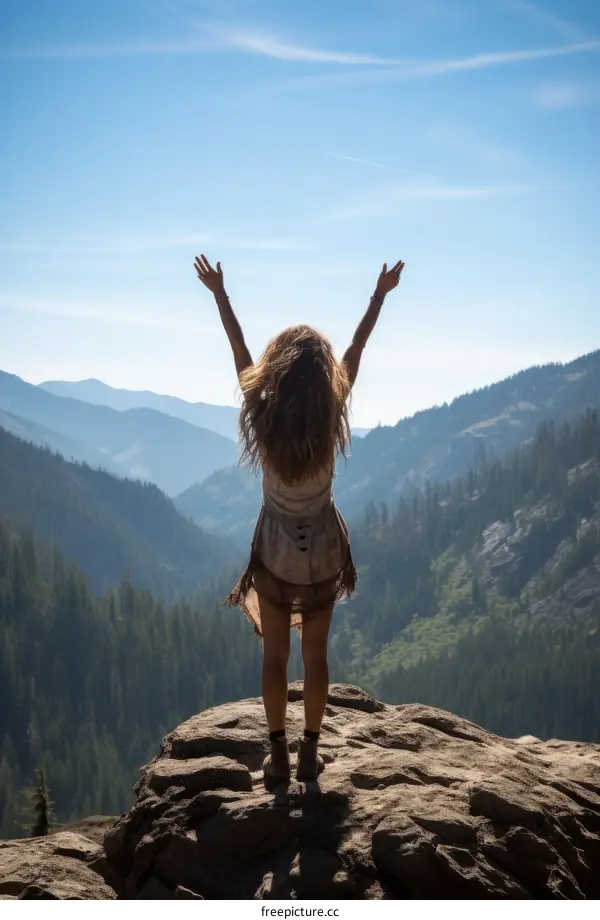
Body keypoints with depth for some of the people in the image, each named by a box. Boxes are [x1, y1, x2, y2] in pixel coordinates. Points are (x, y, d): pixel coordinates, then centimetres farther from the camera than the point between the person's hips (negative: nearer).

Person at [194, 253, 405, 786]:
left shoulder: (263, 419, -17)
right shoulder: (332, 420, -17)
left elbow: (240, 352, -7)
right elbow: (356, 352, -8)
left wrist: (219, 294, 3)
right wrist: (380, 296, 1)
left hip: (275, 551, 0)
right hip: (322, 551, 0)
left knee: (276, 655, 10)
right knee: (316, 656, 11)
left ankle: (278, 758, 12)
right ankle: (310, 755, 17)